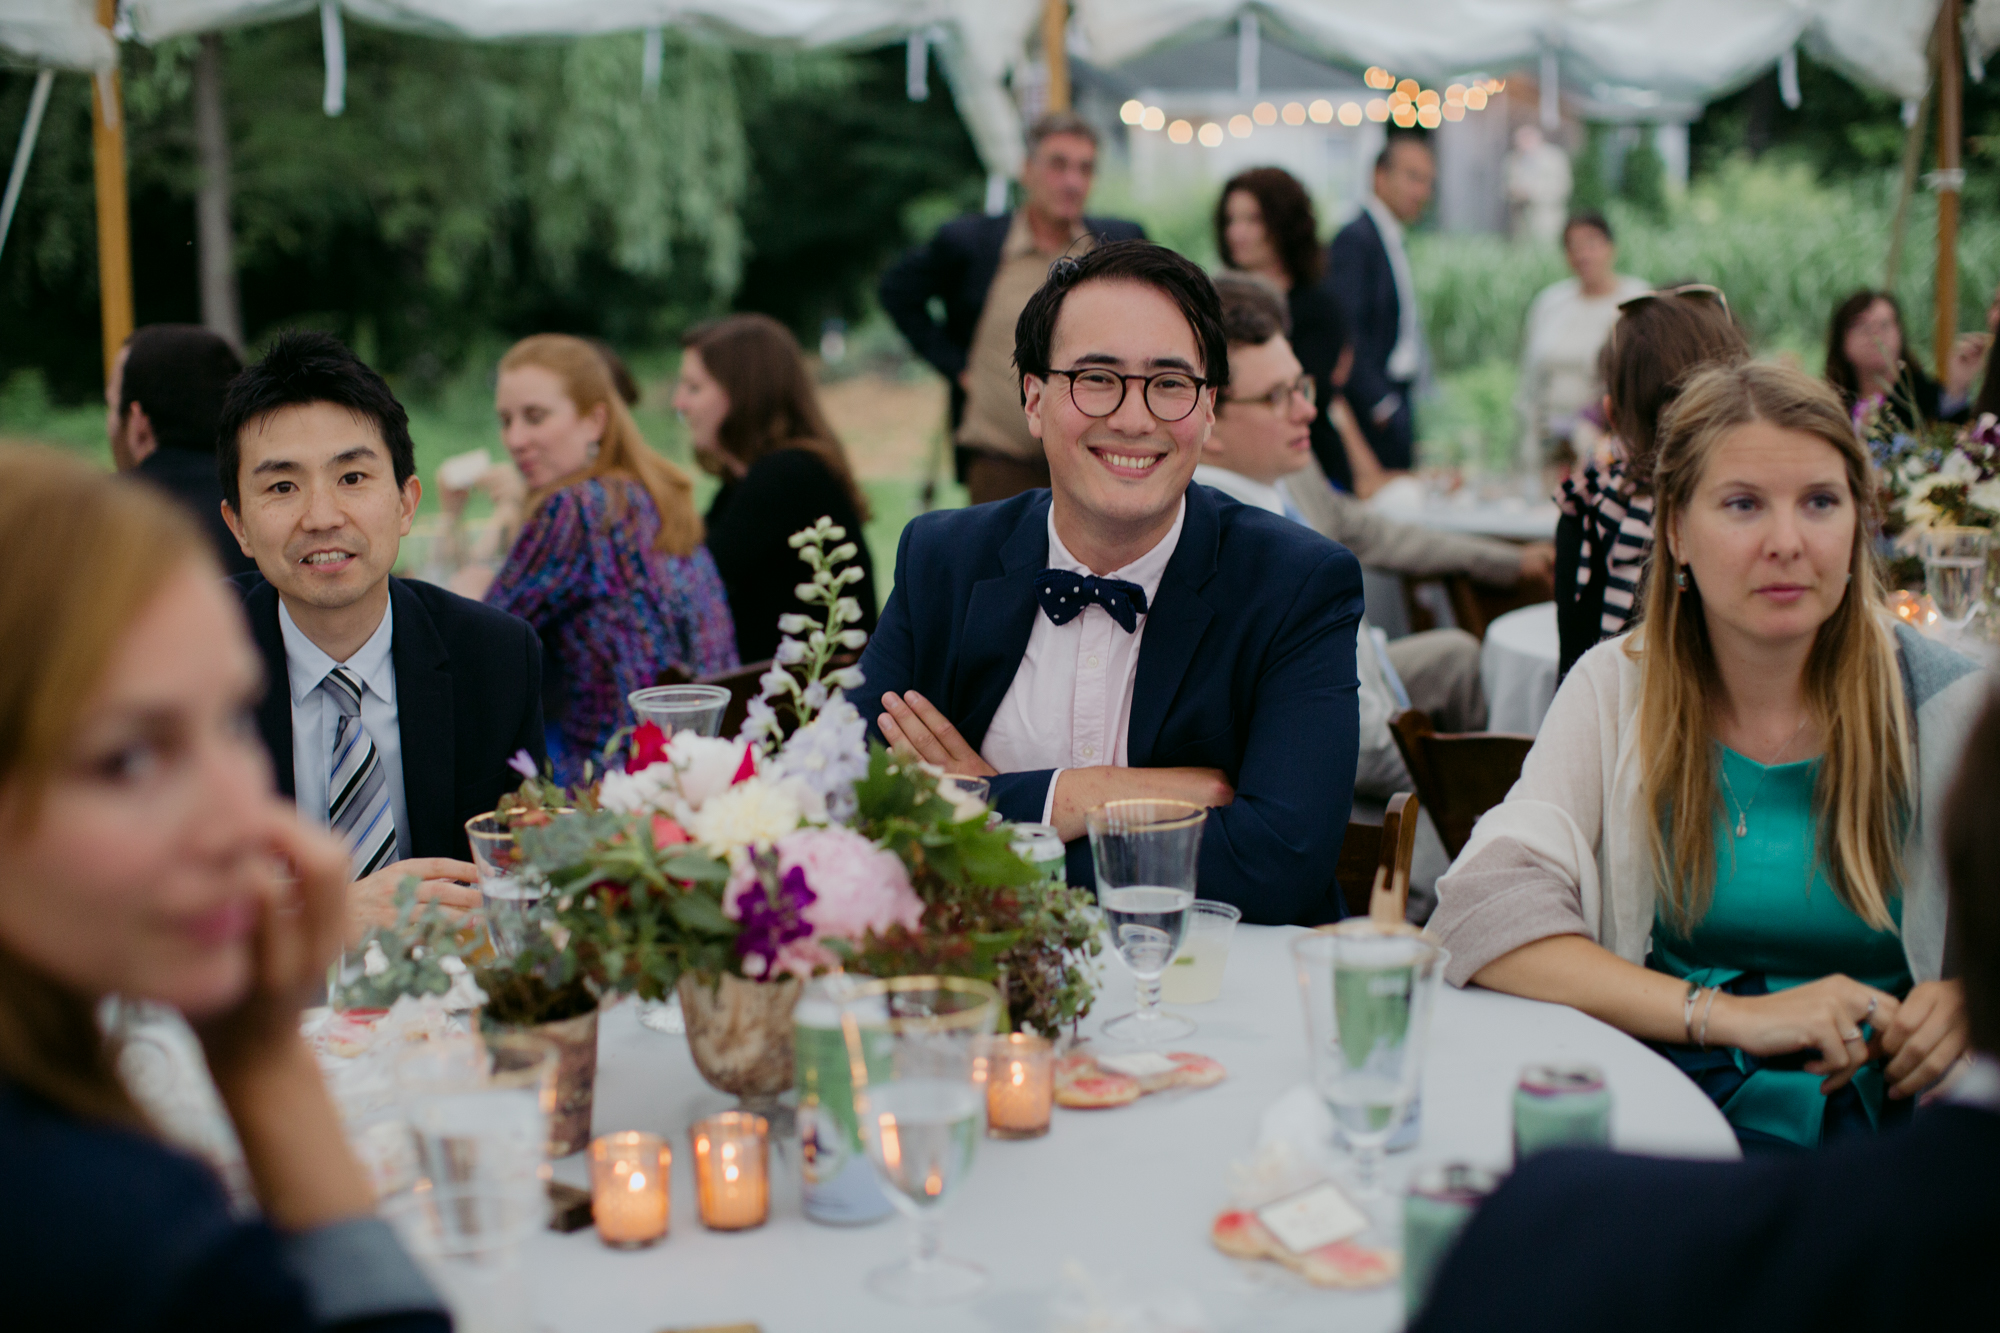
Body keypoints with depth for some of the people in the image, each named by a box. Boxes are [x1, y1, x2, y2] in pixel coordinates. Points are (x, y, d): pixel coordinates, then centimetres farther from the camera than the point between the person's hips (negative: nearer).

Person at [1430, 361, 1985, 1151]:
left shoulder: (1943, 705, 4)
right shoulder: (1617, 691, 5)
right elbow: (1483, 909, -8)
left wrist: (1969, 998, -14)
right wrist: (1728, 1014, -18)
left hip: (1884, 1112, -1)